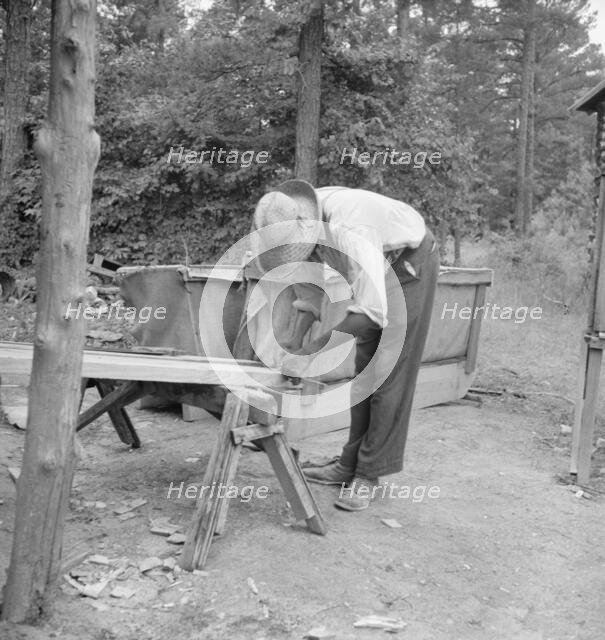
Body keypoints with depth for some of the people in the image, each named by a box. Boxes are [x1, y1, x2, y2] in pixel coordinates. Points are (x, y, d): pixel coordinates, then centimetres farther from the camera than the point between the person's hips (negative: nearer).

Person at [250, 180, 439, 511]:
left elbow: (372, 310, -44)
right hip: (376, 264, 8)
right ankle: (352, 463, 15)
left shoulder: (349, 229, -41)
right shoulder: (297, 226, -16)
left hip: (411, 261, -8)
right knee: (364, 365, 8)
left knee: (389, 370, -9)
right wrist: (295, 344, -12)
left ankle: (369, 474, -4)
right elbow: (309, 294, -2)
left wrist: (316, 345, -39)